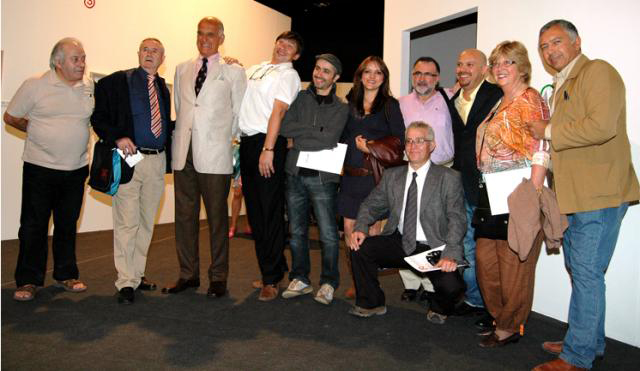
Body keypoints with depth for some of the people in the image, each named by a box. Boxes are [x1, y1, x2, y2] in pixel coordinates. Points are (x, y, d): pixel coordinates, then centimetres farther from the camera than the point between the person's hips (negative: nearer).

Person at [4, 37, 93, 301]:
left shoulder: (91, 87, 1)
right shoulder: (35, 85, -6)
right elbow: (10, 117, 3)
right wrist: (39, 132, 4)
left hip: (76, 169, 3)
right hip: (40, 168, -3)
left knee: (67, 225, 13)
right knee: (33, 226, 4)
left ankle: (65, 275, 26)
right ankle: (27, 281, 16)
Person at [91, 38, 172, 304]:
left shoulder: (163, 87, 15)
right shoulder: (116, 82, 1)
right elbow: (98, 117, -3)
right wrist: (117, 137, -18)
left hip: (158, 161, 5)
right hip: (129, 159, -5)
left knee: (146, 222, 12)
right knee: (127, 223, -4)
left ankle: (137, 274, 25)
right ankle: (126, 282, 6)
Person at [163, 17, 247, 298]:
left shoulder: (233, 72, 4)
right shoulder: (182, 69, 16)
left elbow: (239, 113, 6)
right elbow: (179, 107, 18)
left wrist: (222, 139, 5)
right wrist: (184, 135, 10)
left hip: (214, 155, -4)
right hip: (184, 152, 4)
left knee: (217, 218, 2)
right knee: (185, 216, 8)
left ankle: (218, 278, 13)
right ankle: (188, 274, 20)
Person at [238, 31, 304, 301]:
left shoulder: (288, 75, -1)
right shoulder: (254, 69, 21)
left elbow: (277, 112, -12)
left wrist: (267, 150, -19)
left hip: (267, 143, -7)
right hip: (247, 142, 7)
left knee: (269, 213, -5)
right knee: (254, 211, 11)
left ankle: (272, 279, 5)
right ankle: (273, 268, 25)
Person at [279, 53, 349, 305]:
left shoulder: (341, 108, 3)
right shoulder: (300, 98, 10)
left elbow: (328, 140, -13)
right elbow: (284, 127, -4)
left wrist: (298, 139, -7)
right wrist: (314, 129, -8)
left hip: (322, 177, -3)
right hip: (295, 173, 3)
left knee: (328, 234, -2)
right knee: (297, 231, 11)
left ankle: (329, 283, 14)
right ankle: (300, 279, 25)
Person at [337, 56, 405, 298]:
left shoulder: (390, 105, 2)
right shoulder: (350, 104, 14)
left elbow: (399, 139, -3)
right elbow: (341, 136, 15)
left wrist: (373, 146, -13)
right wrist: (356, 143, -3)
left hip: (376, 175, -4)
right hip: (351, 175, 4)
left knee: (371, 228, 1)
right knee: (350, 228, 3)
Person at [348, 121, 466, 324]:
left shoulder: (449, 178, -2)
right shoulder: (391, 176, 11)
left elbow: (457, 219, -10)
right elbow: (372, 205, 12)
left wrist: (451, 254, -25)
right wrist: (361, 228, -10)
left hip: (432, 249, -3)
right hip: (399, 244, 4)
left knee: (452, 286, -27)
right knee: (360, 247, -16)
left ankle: (439, 309, 12)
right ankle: (371, 303, 6)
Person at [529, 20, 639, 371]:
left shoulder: (598, 71, -9)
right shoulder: (561, 87, 20)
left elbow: (601, 127, -24)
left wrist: (549, 131, -13)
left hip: (599, 195, -10)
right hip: (574, 196, 10)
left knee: (586, 273, -4)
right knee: (579, 270, 17)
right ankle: (590, 342, 31)